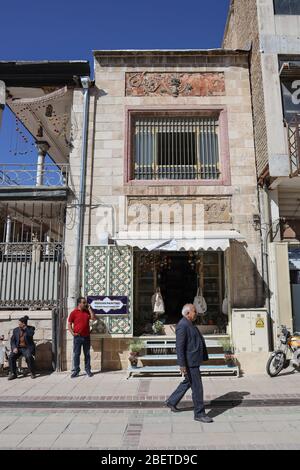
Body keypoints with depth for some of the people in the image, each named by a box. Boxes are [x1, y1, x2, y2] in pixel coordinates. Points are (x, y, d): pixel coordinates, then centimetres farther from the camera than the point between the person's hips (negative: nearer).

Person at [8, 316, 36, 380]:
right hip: (18, 348, 4)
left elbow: (31, 334, -18)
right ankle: (13, 374, -11)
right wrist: (14, 348, -11)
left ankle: (32, 372, -14)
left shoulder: (31, 328, 2)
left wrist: (25, 328, -14)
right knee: (11, 357, -24)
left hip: (27, 348, -3)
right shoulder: (16, 330, 11)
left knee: (29, 357, -33)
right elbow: (12, 340, 6)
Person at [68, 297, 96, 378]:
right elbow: (69, 324, -1)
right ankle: (76, 371, 11)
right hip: (77, 337, -3)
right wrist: (73, 333, -12)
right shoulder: (74, 312, -2)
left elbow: (94, 318, -3)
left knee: (87, 354, 9)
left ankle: (88, 370, 18)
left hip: (86, 337, 3)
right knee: (76, 354, 2)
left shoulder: (87, 312, 9)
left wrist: (89, 308, -4)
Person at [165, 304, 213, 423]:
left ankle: (172, 401, 34)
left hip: (194, 361, 11)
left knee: (187, 382, 21)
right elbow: (179, 347, -24)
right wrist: (182, 365, -25)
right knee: (197, 388, -1)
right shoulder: (182, 326, -20)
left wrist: (202, 357, 22)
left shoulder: (189, 324, 12)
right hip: (189, 362, -11)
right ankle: (199, 414, 12)